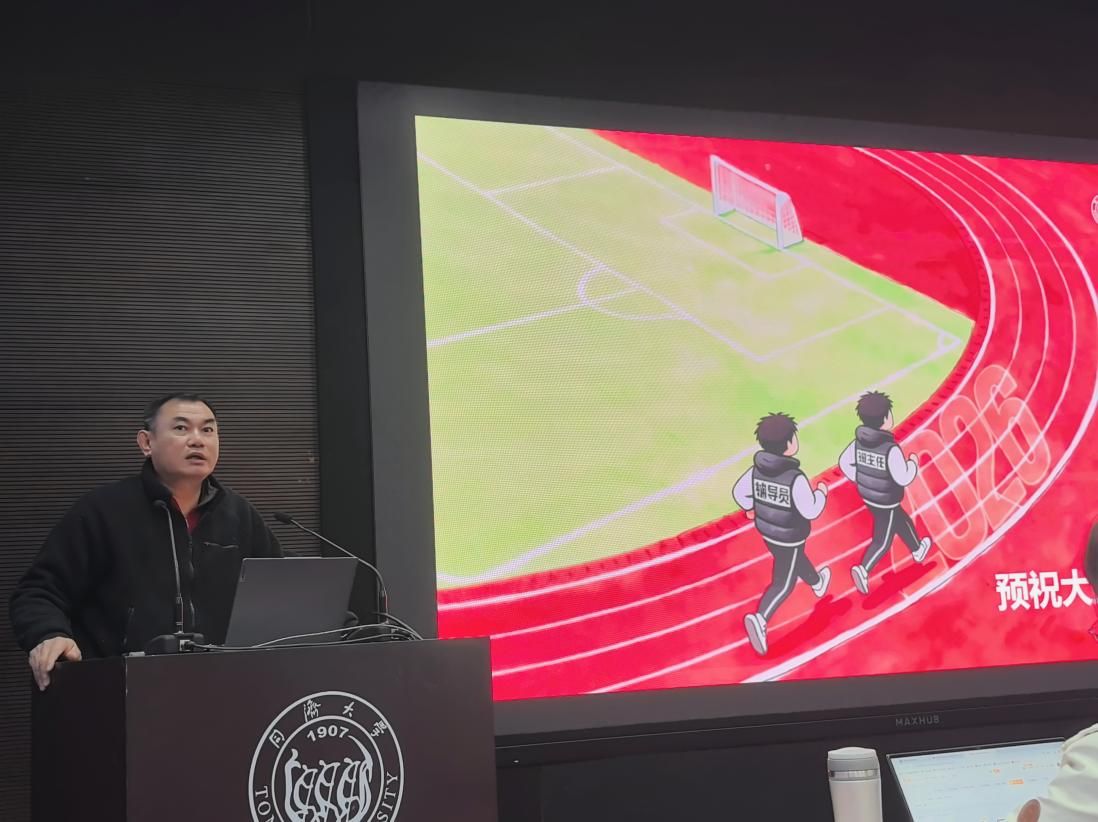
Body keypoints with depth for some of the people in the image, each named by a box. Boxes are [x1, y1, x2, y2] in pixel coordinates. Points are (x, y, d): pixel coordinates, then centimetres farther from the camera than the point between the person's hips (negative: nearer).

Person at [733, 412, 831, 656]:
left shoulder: (757, 470, -15)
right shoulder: (795, 479, -33)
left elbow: (739, 491, -1)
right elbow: (811, 511, -25)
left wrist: (749, 507, 20)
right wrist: (821, 493, -6)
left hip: (767, 532, 7)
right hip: (790, 538, -7)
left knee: (796, 559, 34)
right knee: (783, 584, 6)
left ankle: (817, 583, 61)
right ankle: (760, 619, -11)